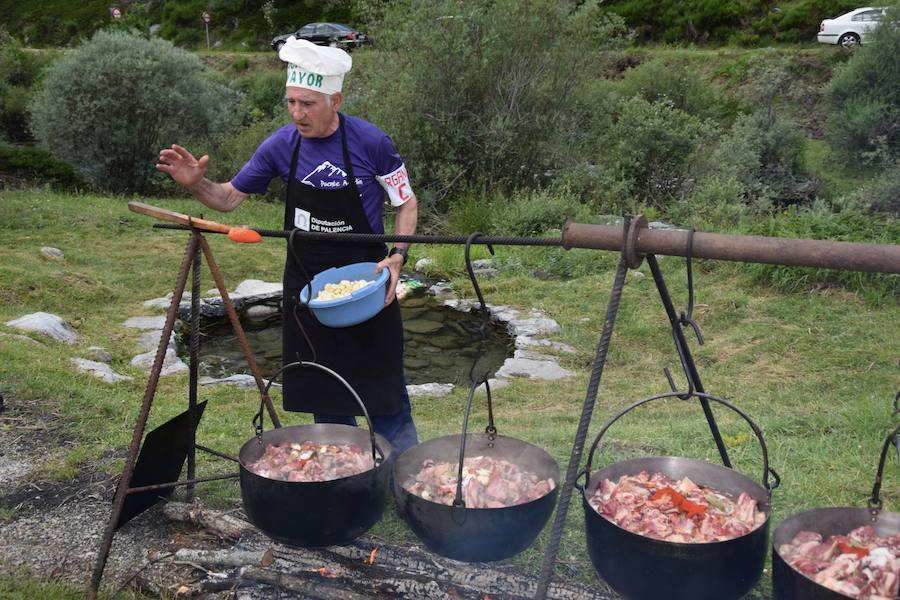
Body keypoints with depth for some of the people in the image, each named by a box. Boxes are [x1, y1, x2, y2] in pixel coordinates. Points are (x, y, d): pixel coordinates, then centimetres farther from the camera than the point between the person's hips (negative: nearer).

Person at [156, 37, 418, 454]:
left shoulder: (370, 142, -15)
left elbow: (406, 203, -3)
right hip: (306, 283, 3)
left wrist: (397, 256, -18)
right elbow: (230, 199, 4)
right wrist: (196, 184, -16)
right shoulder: (280, 146, -6)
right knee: (325, 394, 13)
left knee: (383, 392, 4)